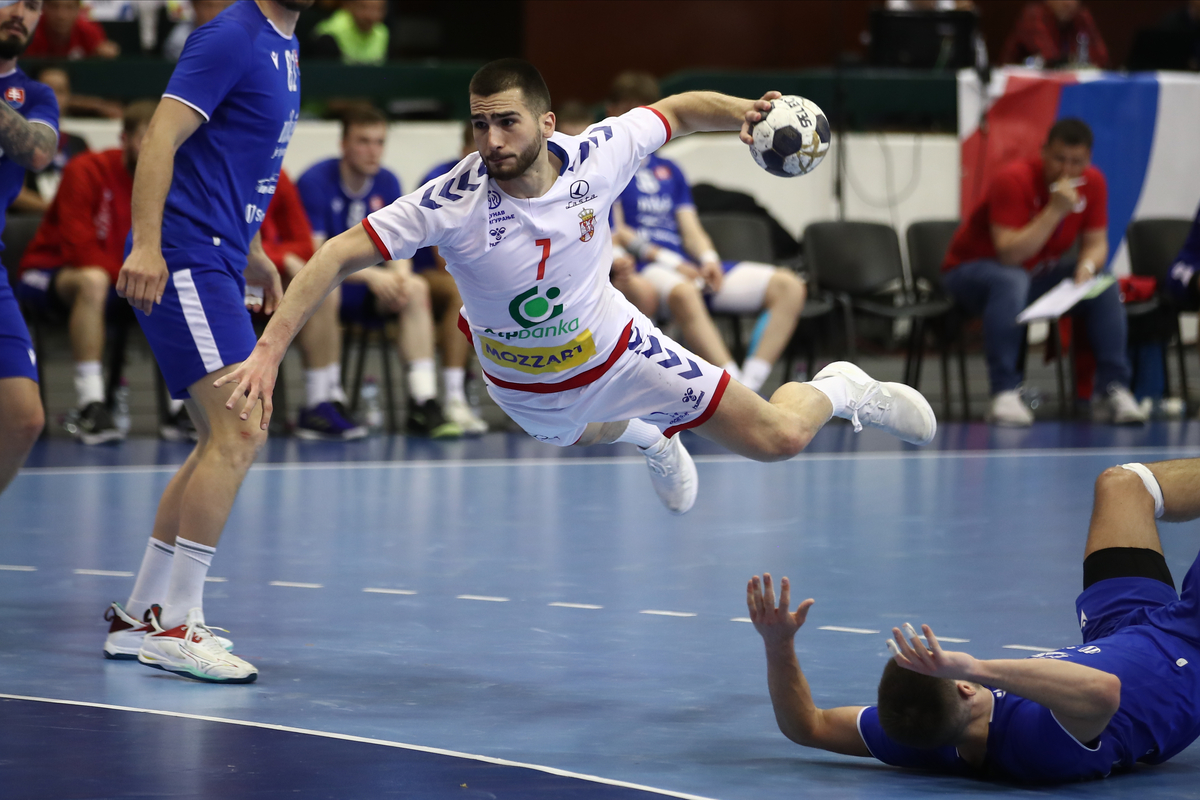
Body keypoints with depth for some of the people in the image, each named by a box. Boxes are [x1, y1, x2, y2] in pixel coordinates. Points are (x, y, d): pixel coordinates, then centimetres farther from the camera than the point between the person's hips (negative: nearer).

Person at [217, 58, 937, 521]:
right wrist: (269, 352, -42)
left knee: (778, 439, 1)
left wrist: (740, 112, -30)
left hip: (617, 351, -1)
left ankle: (838, 389, 36)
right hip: (523, 387, 1)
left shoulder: (596, 156, -28)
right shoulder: (450, 203, -34)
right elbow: (338, 257, -34)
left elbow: (678, 111, -10)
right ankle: (651, 436, 71)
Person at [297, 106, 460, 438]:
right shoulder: (315, 182, -15)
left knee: (416, 288, -20)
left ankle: (423, 403, -28)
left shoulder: (388, 183, 3)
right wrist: (371, 276, -31)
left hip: (367, 288, 5)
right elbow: (316, 255, -20)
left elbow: (396, 248, 2)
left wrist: (401, 276, -22)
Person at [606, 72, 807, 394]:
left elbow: (690, 228, 17)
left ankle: (749, 384, -29)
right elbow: (615, 234, -2)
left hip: (691, 267, 7)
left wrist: (708, 260, -6)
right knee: (682, 293, -44)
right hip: (642, 270, -7)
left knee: (789, 286, -12)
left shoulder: (669, 171, 27)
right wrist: (670, 261, -14)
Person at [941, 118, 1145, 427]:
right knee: (1011, 282, -40)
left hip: (1039, 273, 6)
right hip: (970, 270, -6)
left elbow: (1096, 243, -1)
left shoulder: (1093, 183, -8)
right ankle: (1005, 394, -40)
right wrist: (1055, 210, -38)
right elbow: (1010, 254, -33)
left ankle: (1113, 390, -18)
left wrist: (1087, 266, -25)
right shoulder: (1013, 180, -26)